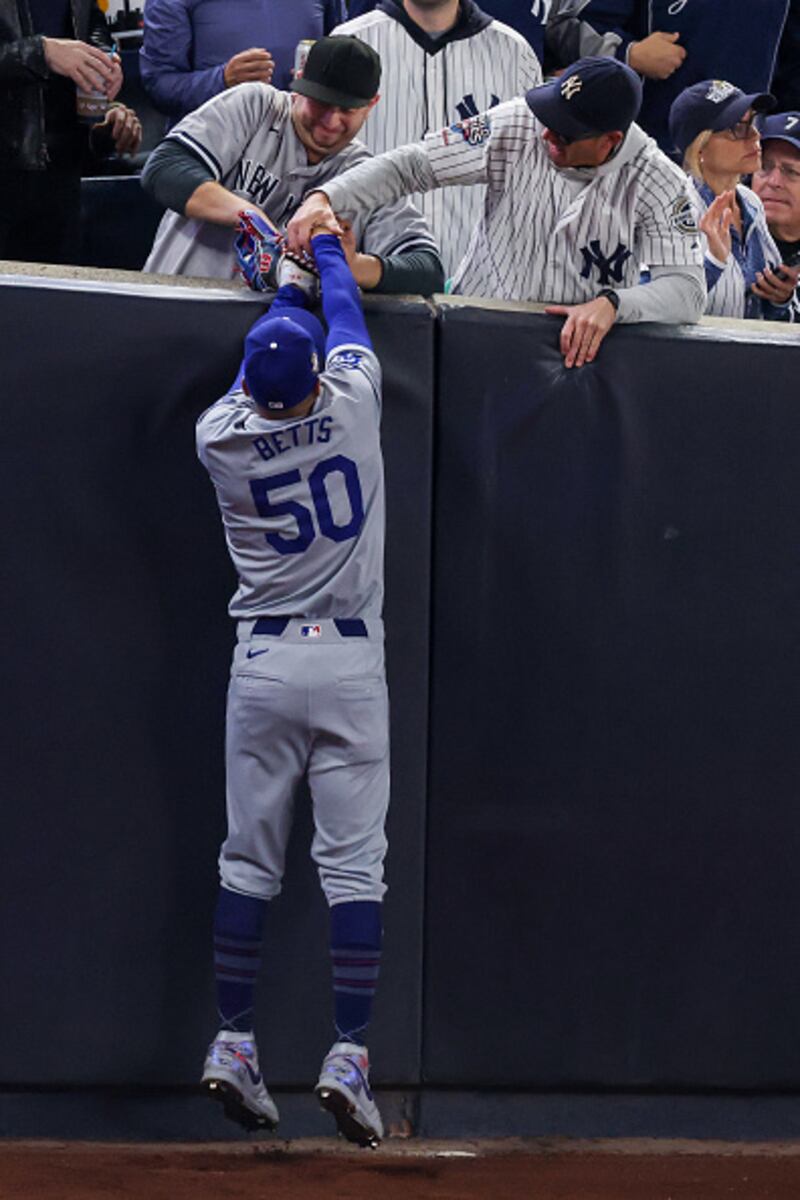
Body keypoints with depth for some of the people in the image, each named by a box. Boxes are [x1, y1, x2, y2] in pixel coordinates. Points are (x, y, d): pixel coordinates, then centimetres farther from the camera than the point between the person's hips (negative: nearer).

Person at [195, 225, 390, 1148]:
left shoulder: (221, 439, -5)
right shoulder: (351, 403, -8)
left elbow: (259, 380, 18)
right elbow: (345, 315, 12)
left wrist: (290, 281, 32)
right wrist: (324, 244, 31)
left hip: (263, 664, 2)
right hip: (351, 664, -2)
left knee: (248, 860, 9)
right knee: (353, 864, -2)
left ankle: (232, 1043, 9)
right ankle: (348, 1053, -9)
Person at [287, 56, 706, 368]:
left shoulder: (658, 184, -11)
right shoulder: (515, 129, -9)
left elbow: (687, 288, -15)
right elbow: (411, 164, -5)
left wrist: (611, 304, -33)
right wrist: (325, 198, -20)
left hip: (575, 347, -1)